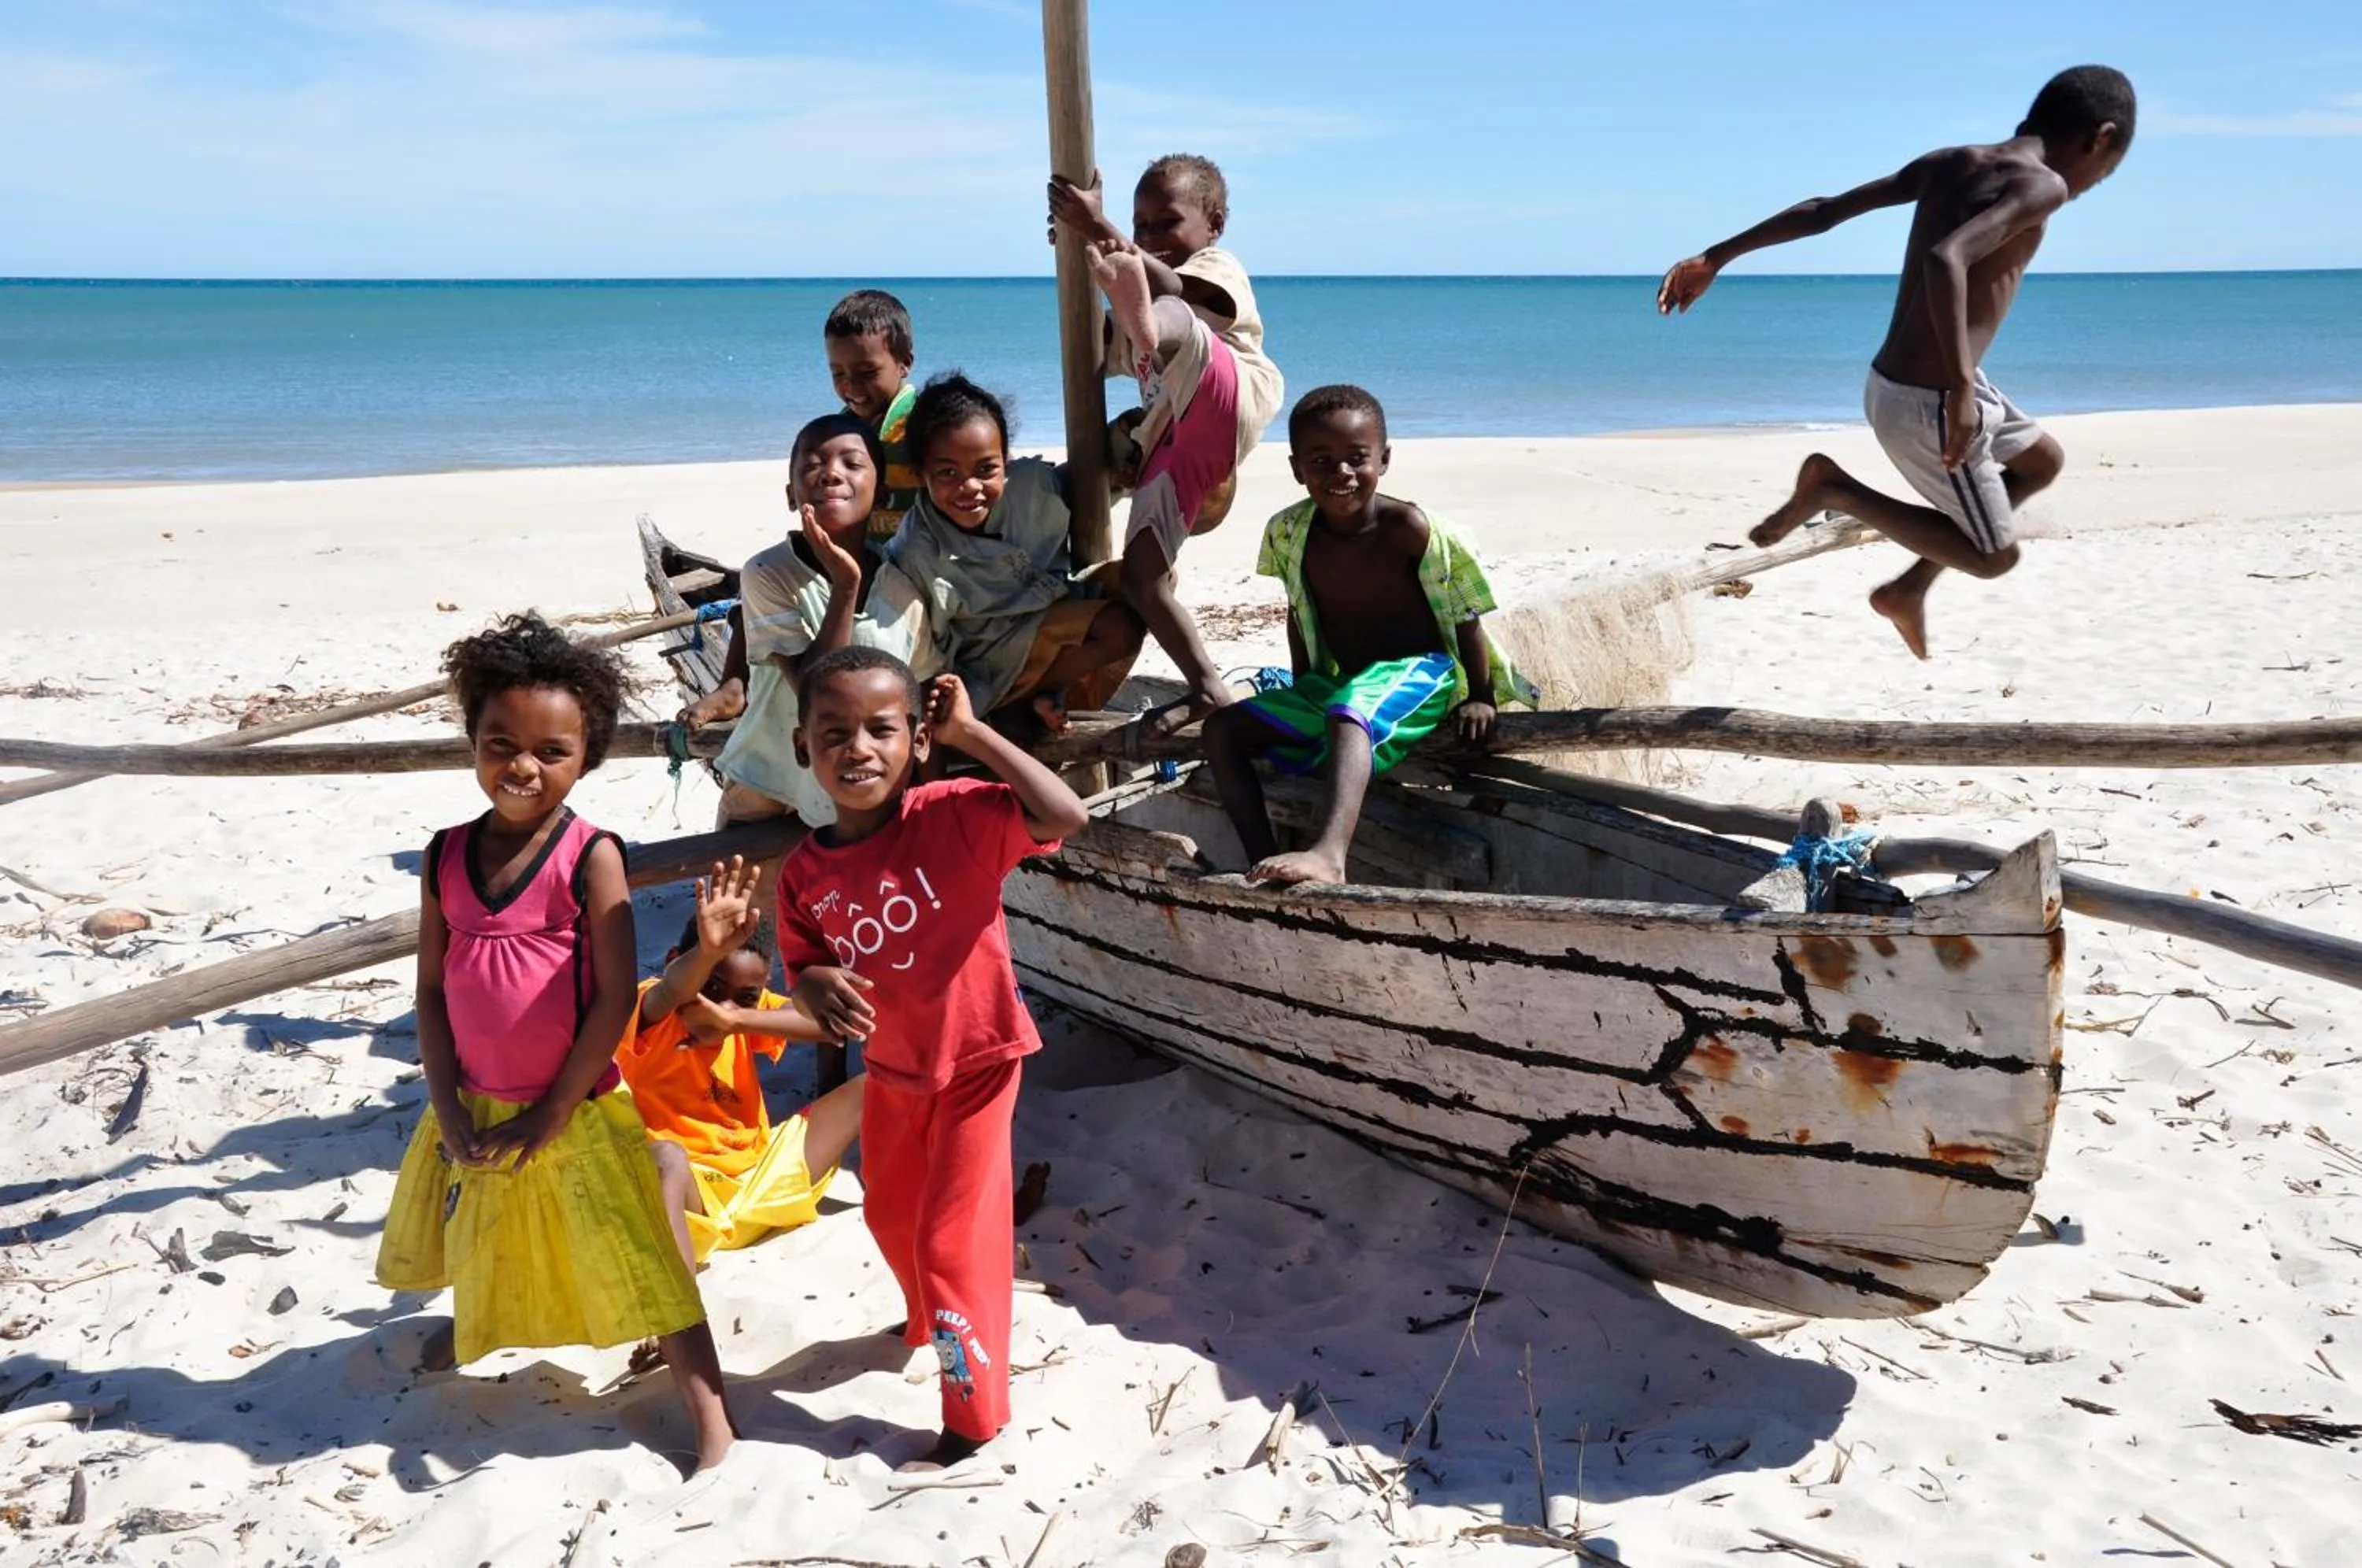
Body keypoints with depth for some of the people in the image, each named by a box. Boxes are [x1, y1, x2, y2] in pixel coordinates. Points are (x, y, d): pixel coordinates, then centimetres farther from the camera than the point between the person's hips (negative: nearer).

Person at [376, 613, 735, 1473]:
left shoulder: (590, 857, -17)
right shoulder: (447, 856, -3)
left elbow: (615, 998, -17)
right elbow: (431, 990, 0)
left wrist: (552, 1112, -15)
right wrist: (449, 1110, -6)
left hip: (574, 1114, -5)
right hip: (474, 1114, 5)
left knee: (640, 1265, -3)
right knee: (479, 1258, 28)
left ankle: (712, 1420, 5)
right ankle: (471, 1335, 59)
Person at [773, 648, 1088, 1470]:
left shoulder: (954, 815, -25)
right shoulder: (805, 871, -10)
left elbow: (1066, 818, -38)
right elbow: (803, 967, 1)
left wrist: (971, 733, -32)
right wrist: (817, 990, -24)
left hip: (974, 1061, -6)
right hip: (891, 1067, 6)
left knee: (952, 1238, -1)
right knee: (890, 1215, 28)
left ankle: (973, 1417, 20)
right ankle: (928, 1323, 60)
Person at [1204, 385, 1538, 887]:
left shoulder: (1409, 528, -17)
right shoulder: (1289, 532, -3)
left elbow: (1465, 615, -10)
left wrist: (1480, 699, -11)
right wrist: (1301, 694, 13)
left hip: (1419, 673, -7)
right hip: (1336, 684, 7)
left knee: (1347, 714, -40)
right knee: (1222, 729, -3)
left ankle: (1328, 855, -61)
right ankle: (1263, 865, -15)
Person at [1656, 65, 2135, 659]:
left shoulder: (1944, 163, 9)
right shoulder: (2040, 186, -14)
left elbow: (1823, 210, 6)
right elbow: (1946, 259, -32)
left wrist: (1718, 257, 8)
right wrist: (1962, 387, -33)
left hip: (1893, 384, 9)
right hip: (1929, 403, -9)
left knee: (2043, 461, 28)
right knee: (1994, 556, 10)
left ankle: (1909, 589, 27)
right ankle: (1834, 489, 2)